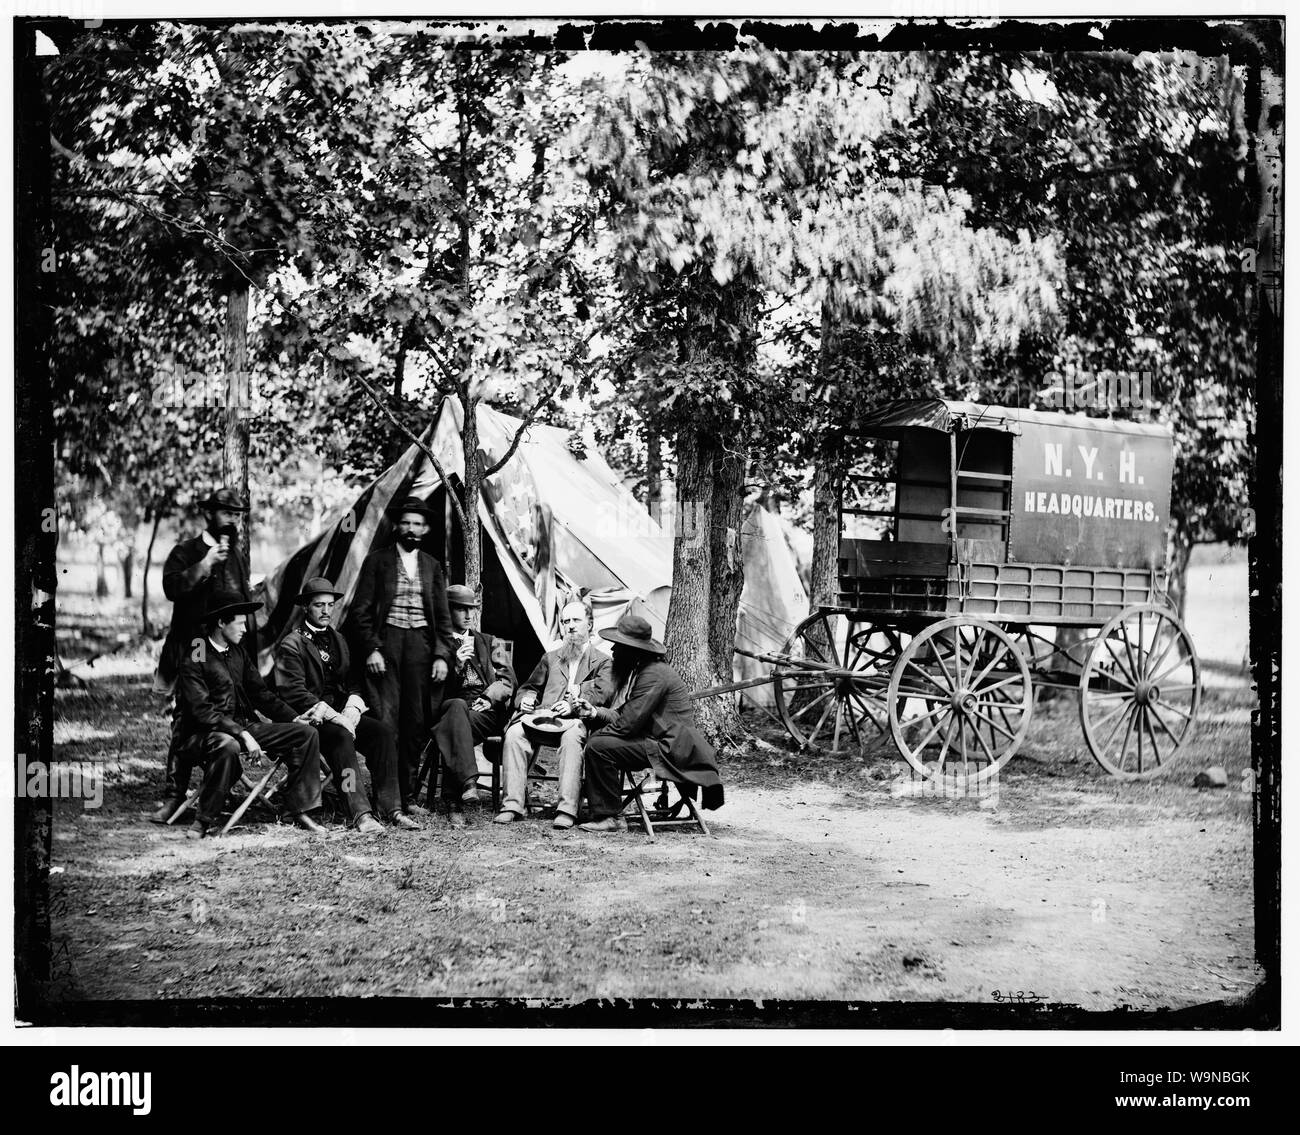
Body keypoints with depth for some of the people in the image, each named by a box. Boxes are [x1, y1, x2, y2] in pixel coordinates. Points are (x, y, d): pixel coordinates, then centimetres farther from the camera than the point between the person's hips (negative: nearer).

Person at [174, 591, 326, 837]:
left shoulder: (238, 653, 13)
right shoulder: (194, 662, -12)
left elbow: (260, 693, 13)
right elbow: (203, 711, -20)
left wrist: (295, 718, 0)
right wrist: (242, 734, -27)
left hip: (245, 727, 8)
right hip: (205, 734, -8)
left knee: (306, 733, -5)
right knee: (227, 746, -43)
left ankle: (298, 810, -3)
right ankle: (205, 819, -26)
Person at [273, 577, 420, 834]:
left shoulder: (338, 640, 21)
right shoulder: (291, 644, -1)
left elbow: (354, 683, 17)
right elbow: (293, 692, -12)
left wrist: (352, 709, -7)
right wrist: (333, 716, -19)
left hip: (342, 714, 6)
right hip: (309, 717, -6)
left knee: (383, 733, -21)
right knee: (341, 737, -35)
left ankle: (390, 808, -26)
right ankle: (360, 813, -43)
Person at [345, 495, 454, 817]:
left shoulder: (432, 566, 15)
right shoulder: (377, 561, 6)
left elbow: (442, 617, 14)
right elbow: (360, 610, 2)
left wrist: (442, 655, 2)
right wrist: (371, 649, -9)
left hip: (420, 643, 3)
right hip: (385, 641, -3)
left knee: (416, 723, 1)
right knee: (385, 721, -9)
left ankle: (408, 796, 7)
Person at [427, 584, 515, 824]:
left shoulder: (488, 643, 24)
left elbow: (506, 679, 15)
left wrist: (489, 697, -5)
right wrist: (455, 664, -9)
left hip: (487, 710, 1)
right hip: (450, 706, -1)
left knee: (451, 732, -34)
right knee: (457, 706, -41)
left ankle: (452, 798, -42)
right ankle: (468, 782, -54)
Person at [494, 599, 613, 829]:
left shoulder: (602, 661, 16)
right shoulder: (550, 658, 31)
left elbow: (604, 692, -2)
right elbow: (529, 688, 30)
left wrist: (574, 705, -19)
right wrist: (526, 699, 4)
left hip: (579, 718, -4)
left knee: (572, 736, -40)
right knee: (515, 732, -29)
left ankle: (567, 809, -44)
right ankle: (513, 804, -31)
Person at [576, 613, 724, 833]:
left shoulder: (654, 675, -18)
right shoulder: (636, 670, 15)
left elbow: (629, 723, -21)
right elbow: (623, 715, 15)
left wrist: (597, 734, -7)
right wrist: (594, 713, -1)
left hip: (671, 748, -11)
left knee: (598, 747, -20)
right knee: (596, 741, 10)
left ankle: (611, 817, -14)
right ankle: (599, 811, 6)